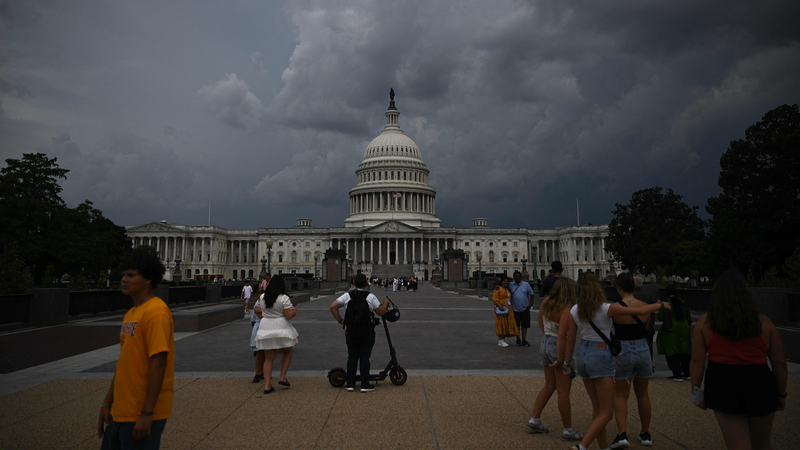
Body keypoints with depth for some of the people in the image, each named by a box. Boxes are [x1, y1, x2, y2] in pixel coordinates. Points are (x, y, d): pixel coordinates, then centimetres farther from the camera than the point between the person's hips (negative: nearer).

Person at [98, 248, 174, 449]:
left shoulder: (156, 312, -18)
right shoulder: (131, 313, 10)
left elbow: (158, 365, -22)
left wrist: (146, 414, -22)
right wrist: (107, 403, 14)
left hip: (142, 414, -8)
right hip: (121, 411, 8)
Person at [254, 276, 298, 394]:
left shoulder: (262, 297, 6)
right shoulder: (284, 298, -11)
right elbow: (289, 315, -14)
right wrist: (295, 309, 5)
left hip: (265, 327, 4)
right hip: (281, 328, -4)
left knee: (269, 358, 9)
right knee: (287, 352, 18)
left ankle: (267, 385, 6)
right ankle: (282, 378, 10)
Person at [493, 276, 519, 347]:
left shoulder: (508, 290, 18)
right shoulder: (498, 288, -4)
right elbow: (494, 298, -12)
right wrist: (499, 305, -24)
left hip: (508, 309, 7)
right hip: (501, 309, -7)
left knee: (507, 324, 5)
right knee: (501, 324, -8)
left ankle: (503, 340, 10)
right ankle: (501, 341, -7)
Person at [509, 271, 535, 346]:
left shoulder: (526, 284, 4)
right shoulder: (511, 285, 3)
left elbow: (531, 294, 8)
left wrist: (530, 304, 0)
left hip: (525, 309, 0)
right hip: (515, 309, 0)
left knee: (524, 325, 2)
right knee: (516, 325, 6)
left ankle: (524, 340, 9)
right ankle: (518, 340, 19)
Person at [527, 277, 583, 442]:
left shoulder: (546, 302, -1)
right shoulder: (567, 311, -24)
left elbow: (539, 318, 18)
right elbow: (562, 337, -27)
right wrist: (560, 360, -21)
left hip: (545, 343, 8)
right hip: (559, 348, -8)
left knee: (549, 386, 21)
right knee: (563, 391, 3)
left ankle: (534, 421, 22)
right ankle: (568, 430, 14)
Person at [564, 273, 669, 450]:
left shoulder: (574, 310, -1)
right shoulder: (607, 309, -15)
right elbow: (641, 311, -9)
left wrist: (567, 363, 13)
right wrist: (660, 305, 9)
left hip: (583, 355, 6)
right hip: (601, 357, -6)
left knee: (597, 408, 19)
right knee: (606, 413, 0)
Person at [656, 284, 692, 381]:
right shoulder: (682, 302, 7)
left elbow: (660, 317, -9)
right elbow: (689, 318, 11)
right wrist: (688, 327, 27)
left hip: (671, 330, -5)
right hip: (684, 329, 5)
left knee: (672, 352, -2)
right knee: (684, 351, 13)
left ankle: (677, 374, -6)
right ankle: (687, 373, 18)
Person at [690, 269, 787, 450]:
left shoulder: (705, 322, 0)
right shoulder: (763, 322, 3)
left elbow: (697, 361, -4)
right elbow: (780, 363, 6)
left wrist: (696, 390, 4)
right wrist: (781, 394, 17)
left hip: (723, 386, -2)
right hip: (760, 386, 2)